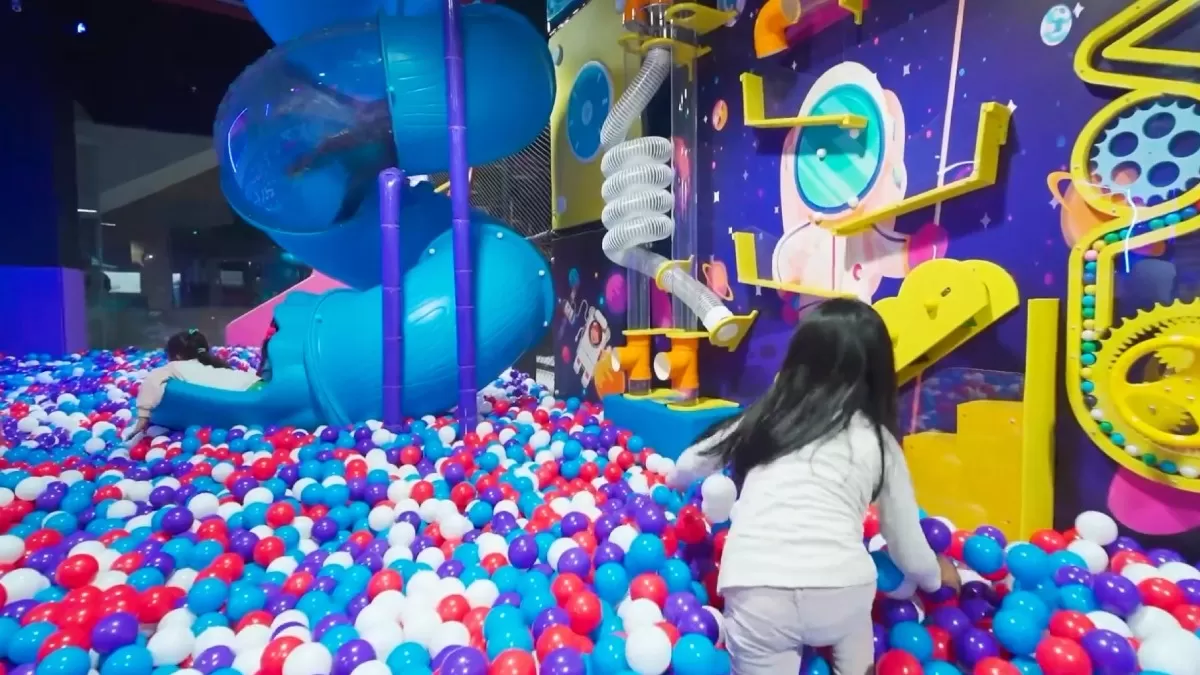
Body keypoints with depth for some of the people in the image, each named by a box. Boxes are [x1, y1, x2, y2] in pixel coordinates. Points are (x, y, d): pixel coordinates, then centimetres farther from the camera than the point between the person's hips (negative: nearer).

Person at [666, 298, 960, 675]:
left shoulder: (766, 416, 16)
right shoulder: (879, 441, 14)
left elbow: (689, 466, 29)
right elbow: (909, 552, 22)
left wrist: (673, 481, 52)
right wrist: (938, 576, 45)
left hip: (755, 591, -1)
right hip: (840, 588, 2)